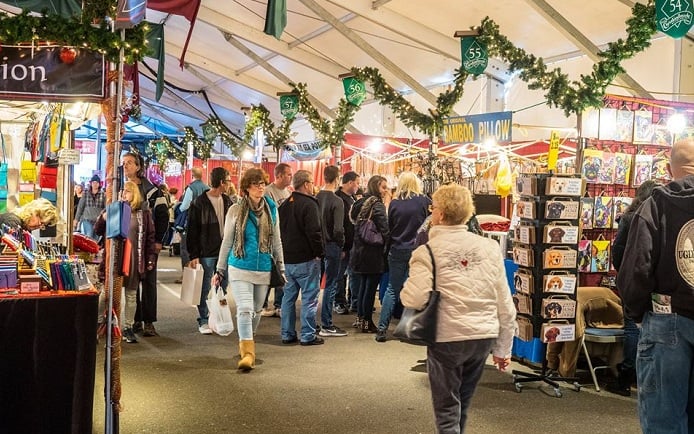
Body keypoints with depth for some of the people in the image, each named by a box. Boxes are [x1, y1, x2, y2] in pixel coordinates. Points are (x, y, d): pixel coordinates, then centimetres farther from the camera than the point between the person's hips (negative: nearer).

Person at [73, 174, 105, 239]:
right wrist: (76, 219, 10)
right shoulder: (85, 194, 5)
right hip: (87, 220, 0)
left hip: (98, 221, 0)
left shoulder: (103, 195, 1)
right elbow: (80, 207, 10)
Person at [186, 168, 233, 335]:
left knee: (223, 289, 10)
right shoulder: (200, 203, -8)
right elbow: (192, 231, -7)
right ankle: (203, 321, 13)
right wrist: (194, 255, -10)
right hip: (206, 253, -5)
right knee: (204, 289, 3)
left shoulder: (227, 201, 9)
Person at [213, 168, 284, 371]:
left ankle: (246, 345, 33)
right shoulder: (236, 210, -2)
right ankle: (247, 353, -12)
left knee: (256, 311, 13)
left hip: (263, 270, 3)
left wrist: (281, 268, 13)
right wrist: (220, 271, 6)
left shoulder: (271, 210, 5)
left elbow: (276, 241, 13)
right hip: (240, 268, -3)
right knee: (244, 309, -14)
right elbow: (227, 241, 4)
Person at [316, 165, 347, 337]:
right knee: (331, 285, 2)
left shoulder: (315, 199, 1)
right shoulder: (337, 201, -15)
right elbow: (338, 229, -18)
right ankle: (326, 325, 6)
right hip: (331, 246, -6)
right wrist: (341, 245, -2)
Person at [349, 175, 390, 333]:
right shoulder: (377, 205, -15)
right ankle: (367, 322, 7)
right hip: (373, 254, -8)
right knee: (370, 288, 1)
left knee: (362, 286, 17)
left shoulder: (360, 203, 9)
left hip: (359, 252, 8)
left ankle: (360, 318, 25)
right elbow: (385, 230, -19)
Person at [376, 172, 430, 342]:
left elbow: (389, 227, 7)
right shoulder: (424, 201, -7)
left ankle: (382, 328, 8)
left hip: (397, 251, 2)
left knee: (392, 288, 10)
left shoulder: (394, 203, -1)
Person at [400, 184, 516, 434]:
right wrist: (503, 348, 12)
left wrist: (406, 289, 5)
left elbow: (413, 300, -19)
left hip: (447, 338, -5)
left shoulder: (427, 251, -10)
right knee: (462, 404, 24)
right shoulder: (490, 247, 2)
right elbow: (505, 304, 3)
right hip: (484, 336, 5)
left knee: (447, 410, 10)